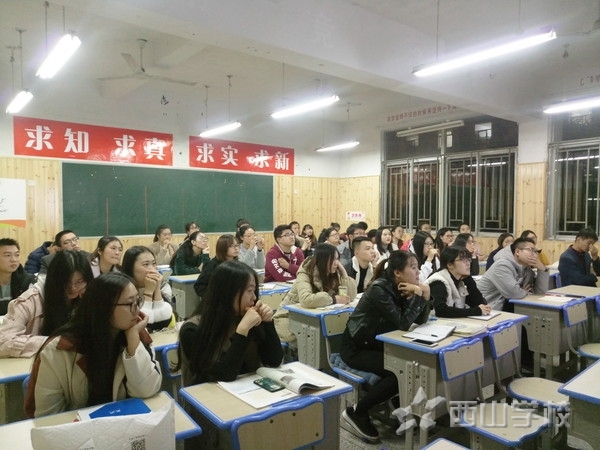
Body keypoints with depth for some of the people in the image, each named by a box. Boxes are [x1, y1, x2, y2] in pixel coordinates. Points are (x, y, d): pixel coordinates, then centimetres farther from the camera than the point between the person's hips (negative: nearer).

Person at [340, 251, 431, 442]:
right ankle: (356, 412, -5)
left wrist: (425, 295, -15)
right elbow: (403, 323, -29)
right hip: (355, 347, -8)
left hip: (377, 343, 8)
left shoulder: (401, 288, -2)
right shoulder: (379, 289, -26)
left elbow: (420, 320, -1)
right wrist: (418, 295, -24)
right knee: (401, 372, -21)